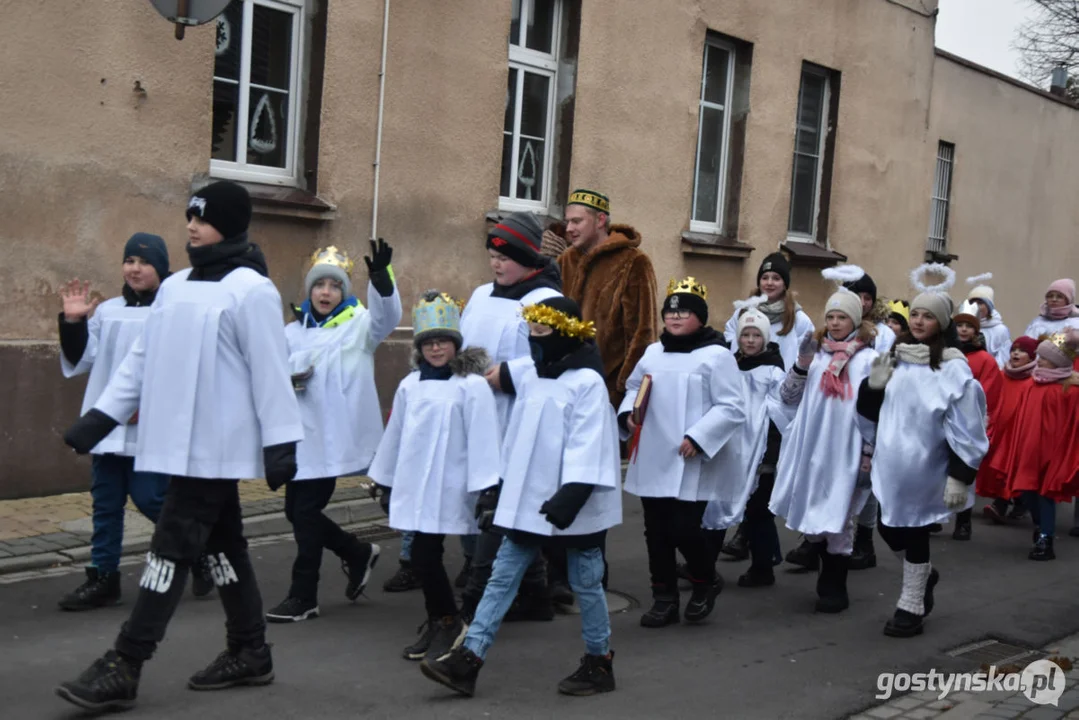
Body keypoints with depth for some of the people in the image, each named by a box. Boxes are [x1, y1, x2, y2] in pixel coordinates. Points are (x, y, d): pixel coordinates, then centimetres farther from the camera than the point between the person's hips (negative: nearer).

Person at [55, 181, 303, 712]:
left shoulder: (250, 289, -9)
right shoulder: (175, 287, 14)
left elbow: (270, 372, -12)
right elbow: (142, 360, 16)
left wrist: (280, 444, -14)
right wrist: (98, 418, 12)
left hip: (216, 446, -8)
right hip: (181, 443, 8)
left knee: (173, 549, -7)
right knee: (221, 544, 13)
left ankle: (123, 668, -3)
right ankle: (249, 653, 23)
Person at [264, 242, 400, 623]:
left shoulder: (359, 325, 0)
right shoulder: (294, 330, 10)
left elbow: (387, 314, -20)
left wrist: (380, 273, -38)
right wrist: (288, 380, -14)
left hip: (334, 436, -5)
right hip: (302, 434, 6)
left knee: (306, 511, -5)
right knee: (296, 510, 10)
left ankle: (303, 596, 10)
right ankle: (358, 553, 33)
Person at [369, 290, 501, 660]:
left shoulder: (471, 386, -8)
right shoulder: (409, 386, 10)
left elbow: (482, 439, -11)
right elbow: (395, 435, 18)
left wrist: (484, 488, -13)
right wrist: (384, 481, 22)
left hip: (449, 488, -5)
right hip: (414, 486, 6)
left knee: (425, 556, -7)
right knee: (423, 557, 9)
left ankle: (445, 621, 12)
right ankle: (439, 623, 25)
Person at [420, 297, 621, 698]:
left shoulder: (587, 381, -12)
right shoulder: (530, 376, 11)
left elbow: (587, 446, -19)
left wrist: (571, 495, -27)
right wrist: (498, 488, 16)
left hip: (570, 504, -7)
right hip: (528, 500, 7)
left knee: (585, 583, 6)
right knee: (502, 578, 4)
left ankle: (599, 663, 21)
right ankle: (468, 660, 3)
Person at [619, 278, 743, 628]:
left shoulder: (716, 356, -7)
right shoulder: (653, 353, 12)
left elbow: (731, 408, -12)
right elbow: (633, 387, 23)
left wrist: (698, 438, -20)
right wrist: (628, 413, 2)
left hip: (690, 463, -6)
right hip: (652, 460, 6)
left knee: (684, 529, -8)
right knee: (656, 531, 8)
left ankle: (706, 582, 22)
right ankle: (664, 598, 21)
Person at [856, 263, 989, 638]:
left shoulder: (953, 367, -13)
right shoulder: (896, 358, 5)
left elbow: (964, 430, -15)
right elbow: (875, 411, 16)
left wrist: (959, 477, -17)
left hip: (924, 466, -5)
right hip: (892, 463, 6)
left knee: (914, 531, 5)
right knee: (888, 528, 12)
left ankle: (911, 605, 22)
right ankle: (924, 574, 40)